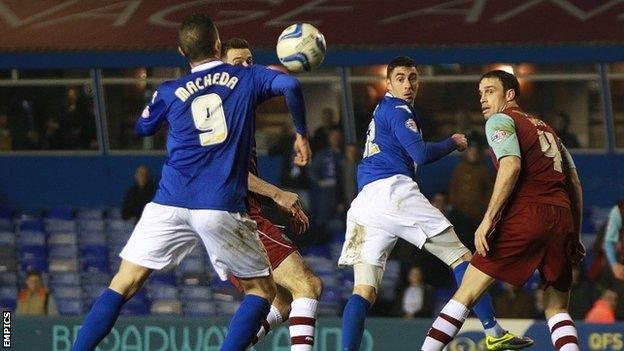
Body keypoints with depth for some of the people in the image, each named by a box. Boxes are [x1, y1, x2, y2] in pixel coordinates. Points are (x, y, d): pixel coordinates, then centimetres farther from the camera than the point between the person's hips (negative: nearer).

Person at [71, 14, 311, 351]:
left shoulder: (169, 92, 10)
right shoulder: (247, 78, 7)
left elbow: (142, 127, 28)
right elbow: (290, 86, -10)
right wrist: (301, 134, 4)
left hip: (170, 205, 2)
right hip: (223, 209, -2)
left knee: (122, 286, 8)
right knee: (262, 290, 13)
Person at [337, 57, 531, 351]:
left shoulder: (382, 109, 29)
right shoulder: (397, 110, 1)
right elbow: (421, 154, -9)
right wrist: (454, 142, 8)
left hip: (364, 202, 8)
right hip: (394, 190, -8)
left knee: (364, 292, -3)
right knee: (461, 258, -2)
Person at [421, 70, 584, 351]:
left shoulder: (500, 121, 7)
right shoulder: (545, 128, 28)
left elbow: (511, 165, -12)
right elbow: (574, 184, 24)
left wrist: (489, 219, -16)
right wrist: (575, 237, 27)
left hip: (526, 213, -6)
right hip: (562, 218, 6)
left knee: (467, 293, -3)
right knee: (557, 309, 14)